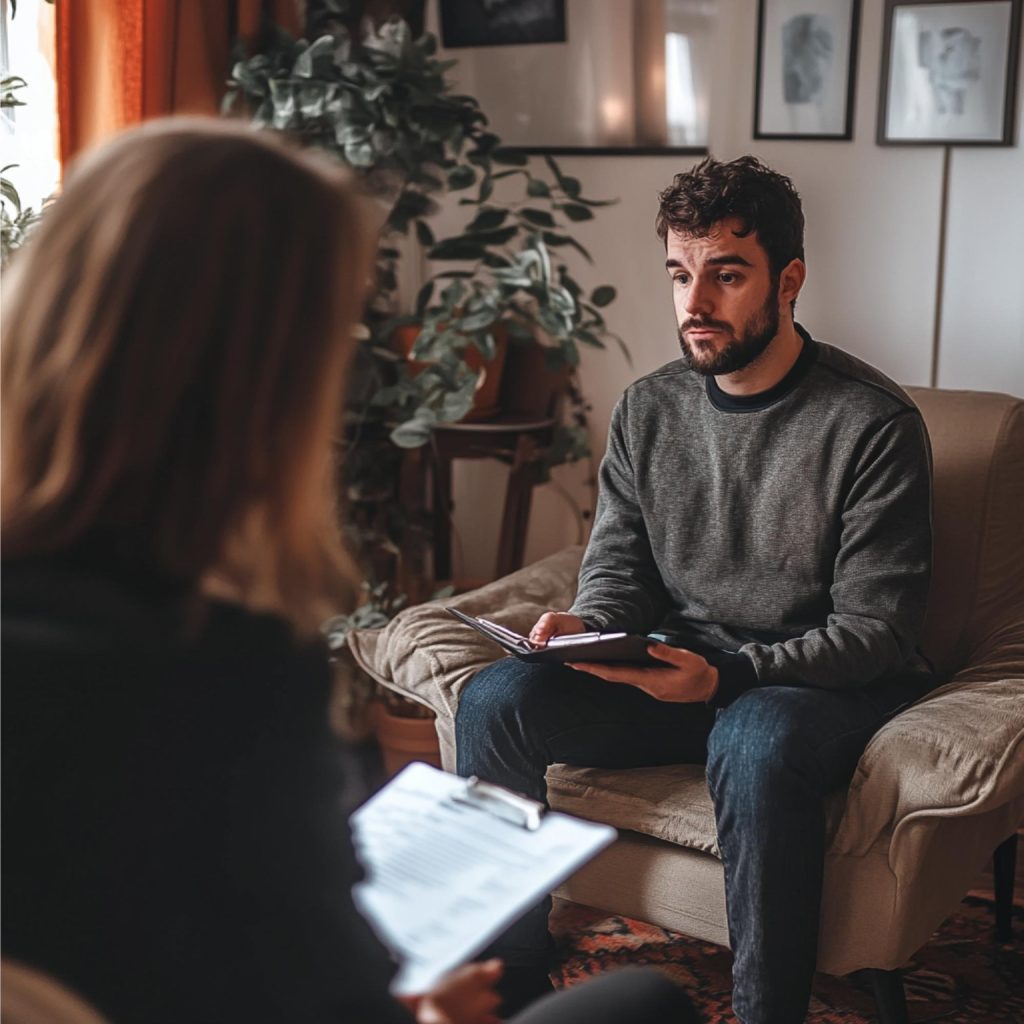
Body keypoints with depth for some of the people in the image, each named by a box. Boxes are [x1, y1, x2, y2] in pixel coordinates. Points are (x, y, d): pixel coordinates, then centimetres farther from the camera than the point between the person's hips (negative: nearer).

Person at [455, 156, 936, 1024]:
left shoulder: (873, 424, -11)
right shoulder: (647, 410, 5)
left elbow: (874, 629, -13)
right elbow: (619, 568, 11)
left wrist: (727, 676, -26)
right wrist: (587, 625, -13)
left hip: (825, 683, -5)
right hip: (675, 666, 5)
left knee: (757, 745, -39)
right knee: (496, 700, -18)